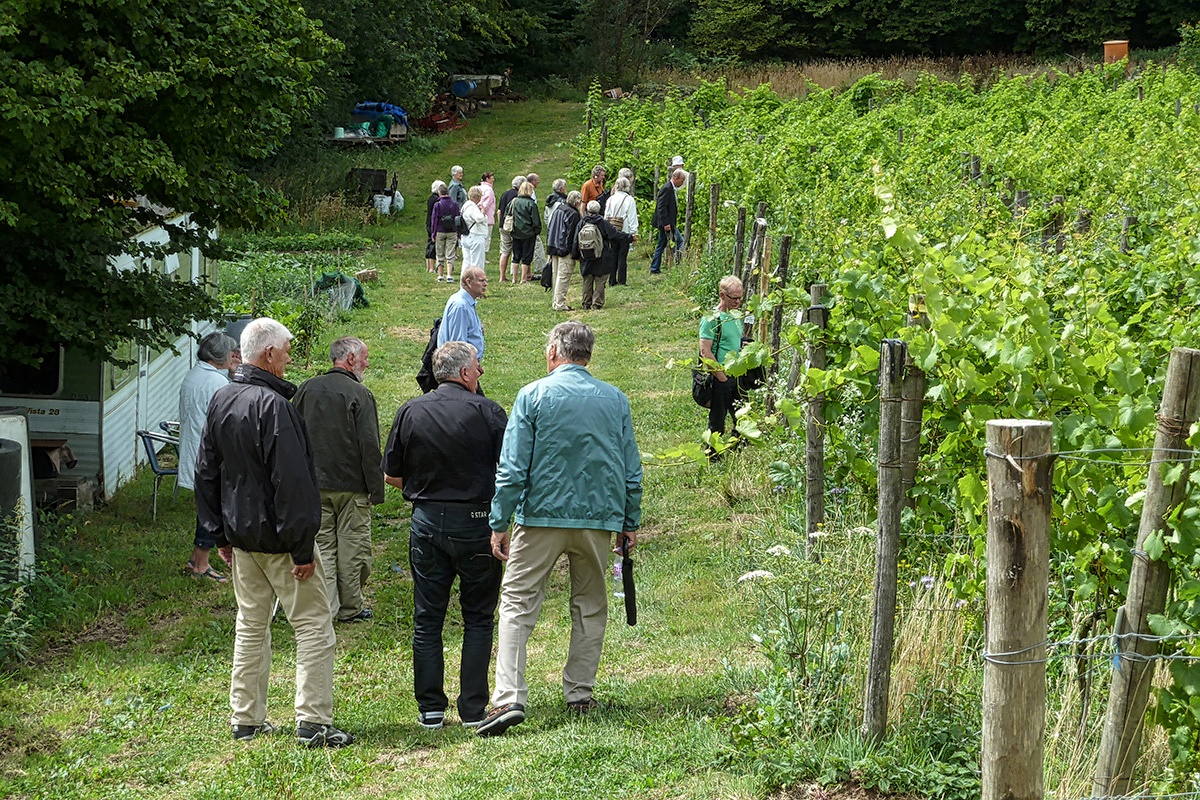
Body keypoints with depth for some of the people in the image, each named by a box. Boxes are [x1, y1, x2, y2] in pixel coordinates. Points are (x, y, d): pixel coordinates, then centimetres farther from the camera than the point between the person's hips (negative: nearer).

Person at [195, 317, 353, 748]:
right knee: (313, 624, -2)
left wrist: (219, 533, 21)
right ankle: (313, 722, -5)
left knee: (251, 624, 16)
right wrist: (303, 547, -20)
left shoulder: (220, 401, 8)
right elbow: (292, 481, -23)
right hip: (277, 536, -8)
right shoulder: (273, 405, -20)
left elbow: (205, 473, 15)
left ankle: (247, 720, 19)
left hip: (240, 534, 8)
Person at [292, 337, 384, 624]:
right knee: (351, 547, 6)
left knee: (321, 545, 7)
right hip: (352, 486, -4)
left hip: (313, 483, 4)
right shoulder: (359, 394, -11)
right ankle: (350, 608, 13)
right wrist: (376, 490, -8)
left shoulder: (307, 389, 5)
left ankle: (324, 609, 3)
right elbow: (370, 446, -13)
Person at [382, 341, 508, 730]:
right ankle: (473, 709, 7)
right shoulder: (487, 412, -8)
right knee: (478, 620, 8)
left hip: (427, 523, 2)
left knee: (427, 620, 9)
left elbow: (392, 475, 6)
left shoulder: (410, 412, 1)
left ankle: (430, 708, 9)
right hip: (476, 522, -2)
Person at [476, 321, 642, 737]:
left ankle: (509, 697, -14)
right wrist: (630, 524, 18)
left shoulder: (533, 395, -3)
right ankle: (580, 693, 19)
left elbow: (512, 468, -7)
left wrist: (499, 523, -3)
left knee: (518, 603, -2)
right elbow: (632, 471, 10)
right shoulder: (616, 400, 7)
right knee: (590, 607, 16)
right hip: (599, 517, 3)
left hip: (541, 515, -3)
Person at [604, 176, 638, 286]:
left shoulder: (610, 199, 5)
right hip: (625, 232, -4)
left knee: (613, 255, 10)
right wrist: (634, 233, -4)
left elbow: (606, 216, 9)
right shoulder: (629, 199, -8)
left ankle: (612, 280, 13)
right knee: (622, 256, 0)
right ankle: (622, 280, 0)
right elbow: (632, 217, -8)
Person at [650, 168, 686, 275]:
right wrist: (666, 223, -24)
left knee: (661, 244, 12)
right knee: (680, 242, -9)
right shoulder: (667, 188, -16)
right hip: (667, 222, -11)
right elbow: (661, 207, -22)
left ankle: (654, 269, 14)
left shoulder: (671, 188, 15)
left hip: (666, 223, 11)